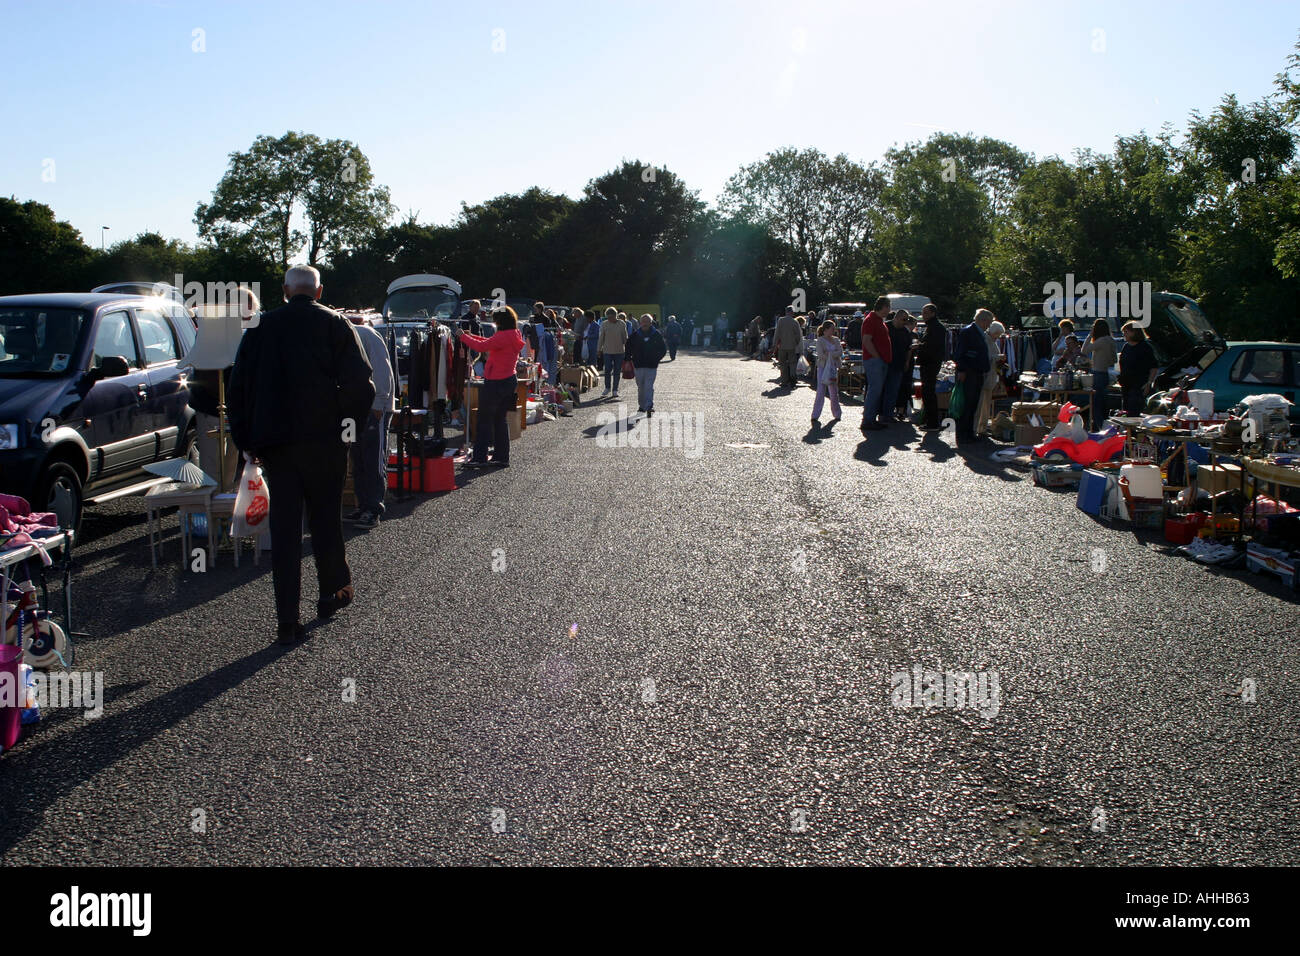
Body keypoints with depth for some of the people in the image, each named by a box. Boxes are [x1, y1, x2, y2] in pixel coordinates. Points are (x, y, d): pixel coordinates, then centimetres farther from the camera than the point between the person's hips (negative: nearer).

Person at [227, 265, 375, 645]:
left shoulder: (261, 326, 8)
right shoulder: (335, 325, 0)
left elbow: (238, 388, 8)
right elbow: (361, 385, -9)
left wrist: (246, 439, 12)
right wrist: (347, 424, 4)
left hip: (274, 442, 2)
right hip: (323, 440, -2)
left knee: (284, 528, 4)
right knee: (326, 519, 14)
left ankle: (287, 621, 2)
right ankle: (333, 593, 28)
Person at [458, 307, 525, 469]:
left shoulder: (503, 336, -19)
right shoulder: (515, 335, 9)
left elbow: (482, 346, -21)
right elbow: (490, 343, 19)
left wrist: (463, 336, -7)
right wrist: (472, 336, 18)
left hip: (495, 383, -9)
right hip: (509, 381, 9)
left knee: (485, 420, 0)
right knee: (500, 419, 15)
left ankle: (480, 458, 3)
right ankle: (502, 457, 17)